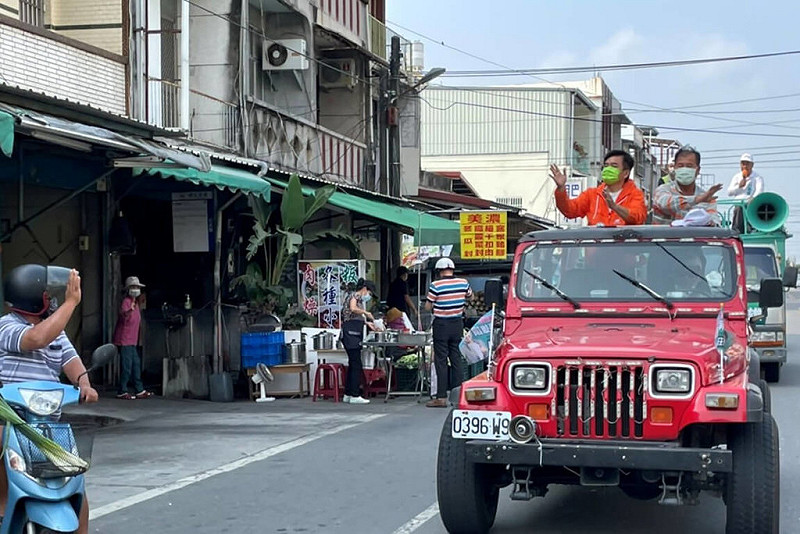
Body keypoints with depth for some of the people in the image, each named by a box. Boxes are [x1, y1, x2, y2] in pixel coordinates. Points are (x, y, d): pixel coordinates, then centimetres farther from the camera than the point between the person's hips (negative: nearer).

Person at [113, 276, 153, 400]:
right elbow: (123, 315, -35)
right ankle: (122, 392, -4)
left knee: (136, 365, 11)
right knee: (126, 366, -9)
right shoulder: (126, 302, -13)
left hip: (132, 341, 10)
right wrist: (130, 310, -55)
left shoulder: (135, 302, 15)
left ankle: (139, 391, 16)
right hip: (124, 340, -10)